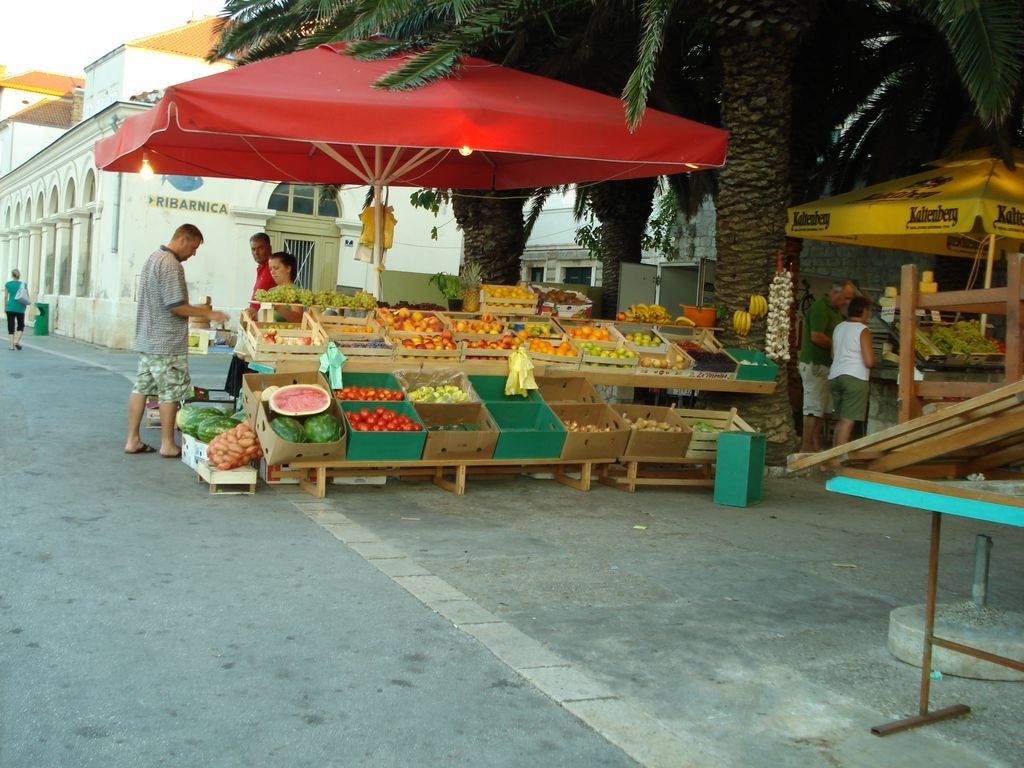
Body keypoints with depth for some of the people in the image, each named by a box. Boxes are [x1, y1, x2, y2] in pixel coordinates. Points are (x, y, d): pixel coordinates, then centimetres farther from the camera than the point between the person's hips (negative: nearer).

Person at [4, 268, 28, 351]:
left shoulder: (7, 284, 0)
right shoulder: (23, 284, -2)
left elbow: (6, 297, 1)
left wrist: (5, 307, 10)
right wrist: (25, 305, 17)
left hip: (10, 307, 1)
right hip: (20, 308, -1)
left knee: (11, 327, 4)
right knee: (21, 326, 14)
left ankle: (11, 345, 2)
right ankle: (17, 341, -4)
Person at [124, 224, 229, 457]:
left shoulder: (154, 258, 16)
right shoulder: (171, 264, -17)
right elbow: (175, 306, -21)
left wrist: (195, 309, 18)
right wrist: (207, 314, -12)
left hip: (147, 339, 10)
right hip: (166, 342, -10)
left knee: (141, 387, 10)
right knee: (170, 392, -2)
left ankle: (133, 440, 13)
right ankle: (168, 444, 4)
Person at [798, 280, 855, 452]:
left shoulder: (835, 310, 17)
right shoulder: (820, 308, -14)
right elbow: (816, 336, -21)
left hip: (825, 365, 10)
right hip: (814, 365, -10)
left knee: (820, 408, 9)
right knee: (813, 407, -9)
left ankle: (816, 446, 13)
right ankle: (806, 447, -7)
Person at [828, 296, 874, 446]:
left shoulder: (838, 328, 13)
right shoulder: (863, 330, -6)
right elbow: (869, 362, -10)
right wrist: (873, 360, 11)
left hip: (834, 376, 7)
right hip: (855, 378, -7)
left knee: (842, 419, 18)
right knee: (848, 421, -6)